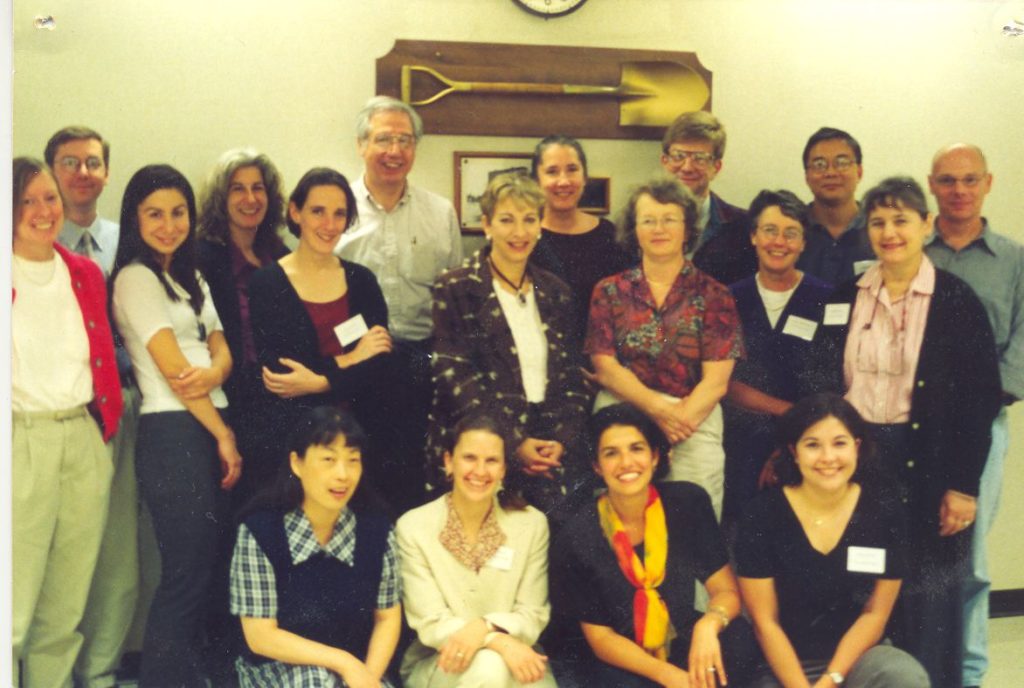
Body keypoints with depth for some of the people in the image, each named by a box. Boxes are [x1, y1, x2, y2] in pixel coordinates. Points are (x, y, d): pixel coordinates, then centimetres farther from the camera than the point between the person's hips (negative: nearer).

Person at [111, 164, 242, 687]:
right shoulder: (136, 278, -5)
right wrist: (225, 436, -9)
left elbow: (221, 349, 9)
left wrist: (214, 372, -15)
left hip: (210, 428, 8)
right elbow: (173, 368, -11)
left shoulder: (191, 278, 19)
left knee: (205, 566, 11)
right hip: (173, 432, -8)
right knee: (186, 571, -5)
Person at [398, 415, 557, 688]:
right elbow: (431, 624, -10)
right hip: (437, 665, -1)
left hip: (516, 657, 2)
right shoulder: (413, 527, -7)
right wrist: (499, 642, -26)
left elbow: (533, 616, -2)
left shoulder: (532, 524, -1)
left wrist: (485, 627, -23)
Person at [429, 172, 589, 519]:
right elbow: (454, 377, -6)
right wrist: (515, 441, -12)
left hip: (549, 447, 4)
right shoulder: (456, 290, 0)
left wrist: (562, 439, -2)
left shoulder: (555, 293, 15)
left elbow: (570, 376, 14)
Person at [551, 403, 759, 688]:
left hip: (685, 644, 2)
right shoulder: (579, 538, -13)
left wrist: (709, 624, -28)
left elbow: (725, 590, -5)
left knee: (739, 638, -27)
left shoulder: (688, 503, -8)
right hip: (624, 663, -2)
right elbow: (599, 636, -7)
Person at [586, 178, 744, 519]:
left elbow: (716, 381, 0)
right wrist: (659, 408, -12)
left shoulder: (713, 296, 7)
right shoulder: (609, 292, 10)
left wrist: (678, 423, -13)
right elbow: (605, 368, 2)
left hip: (694, 419, 0)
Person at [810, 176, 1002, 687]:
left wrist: (964, 486, -9)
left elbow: (981, 399, -6)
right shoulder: (843, 297, 6)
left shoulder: (957, 301, -5)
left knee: (925, 597, 6)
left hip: (927, 468, -3)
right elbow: (822, 385, 9)